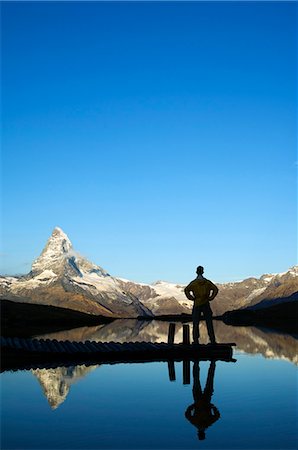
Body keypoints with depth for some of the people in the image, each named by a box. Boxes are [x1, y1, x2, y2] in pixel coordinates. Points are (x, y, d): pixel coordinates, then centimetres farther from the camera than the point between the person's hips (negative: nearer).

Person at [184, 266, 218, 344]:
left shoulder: (193, 282, -2)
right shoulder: (207, 282, 3)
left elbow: (186, 290, -14)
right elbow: (216, 289, -5)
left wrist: (191, 298, -7)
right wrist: (210, 297, -2)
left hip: (196, 305, -1)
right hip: (206, 304, 1)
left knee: (196, 324, 4)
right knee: (209, 323, 5)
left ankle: (196, 341, -1)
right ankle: (212, 340, 2)